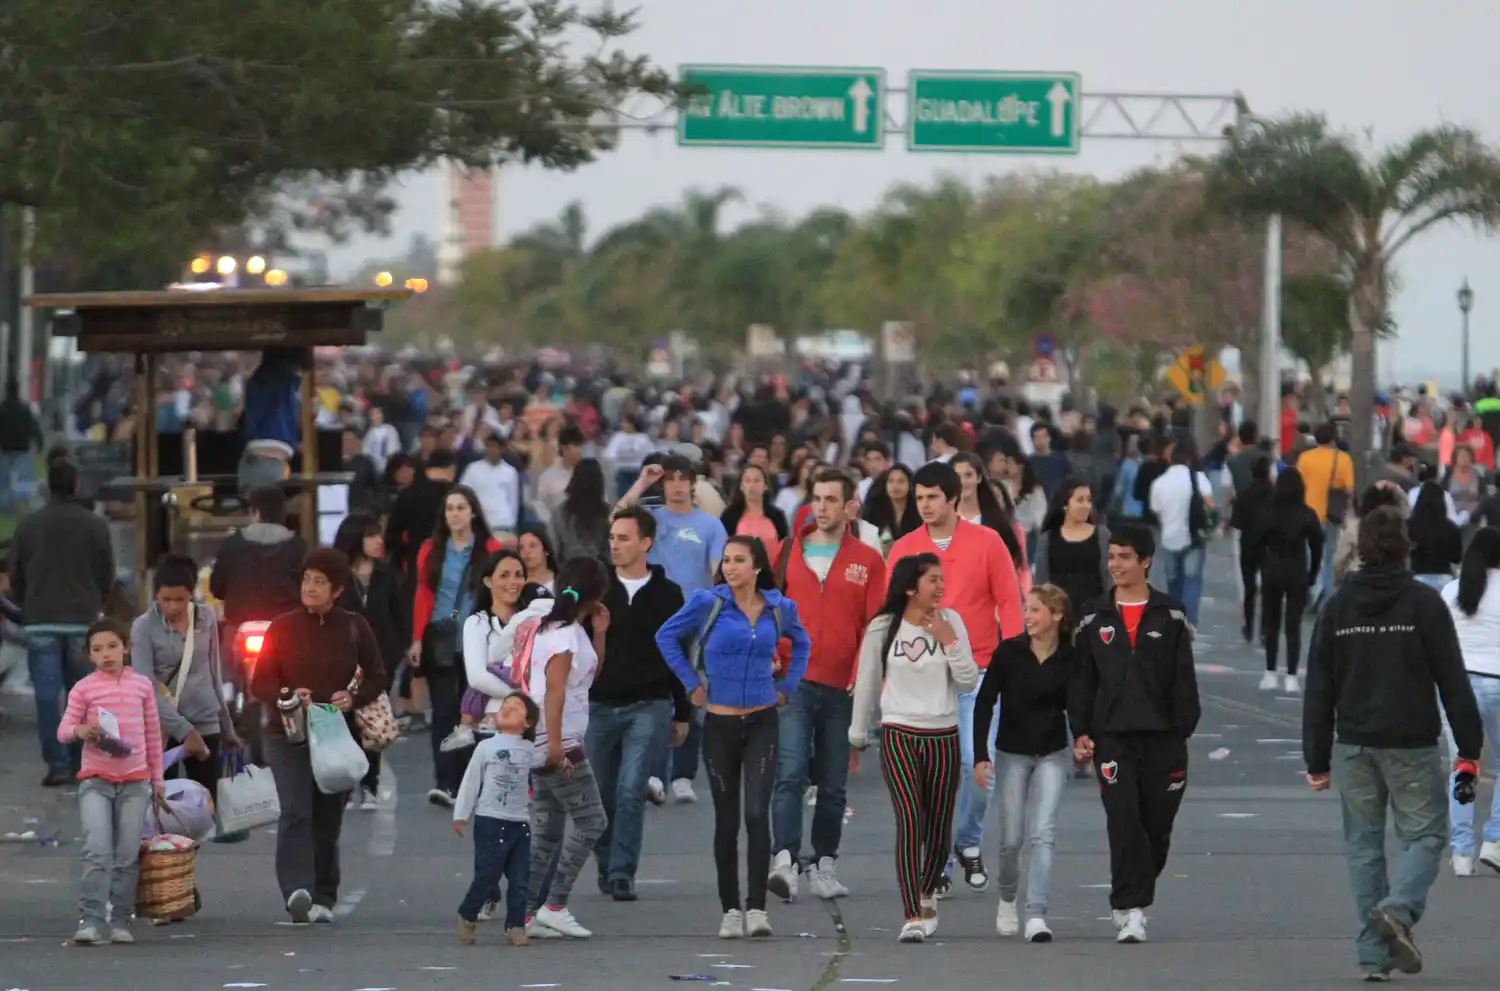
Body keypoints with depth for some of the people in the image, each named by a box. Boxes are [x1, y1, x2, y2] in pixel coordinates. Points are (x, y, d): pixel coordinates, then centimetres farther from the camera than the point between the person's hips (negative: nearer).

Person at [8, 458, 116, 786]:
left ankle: (57, 763, -9)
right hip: (83, 622, 0)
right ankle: (80, 762, 8)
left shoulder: (28, 526, 1)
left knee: (47, 695, -1)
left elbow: (15, 577, 7)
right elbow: (107, 575, 4)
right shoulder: (95, 526, -2)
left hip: (41, 623, 0)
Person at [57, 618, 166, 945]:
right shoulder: (84, 688, 1)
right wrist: (80, 730, -26)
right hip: (95, 780, -2)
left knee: (128, 856, 2)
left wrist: (157, 777, 15)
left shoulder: (142, 686, 8)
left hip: (135, 782, 2)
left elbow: (153, 733, 14)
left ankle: (120, 921, 9)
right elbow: (64, 728, -2)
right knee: (97, 851, -14)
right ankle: (91, 920, -14)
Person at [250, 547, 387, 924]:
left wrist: (353, 698, -11)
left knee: (328, 819, 7)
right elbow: (260, 682, 3)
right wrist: (288, 696, -18)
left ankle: (323, 898, 17)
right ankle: (297, 891, -30)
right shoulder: (283, 627, 3)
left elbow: (377, 678, 10)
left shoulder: (355, 628, 5)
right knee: (296, 812, -18)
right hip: (288, 736, -2)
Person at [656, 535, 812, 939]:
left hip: (762, 723, 1)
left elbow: (801, 643, 22)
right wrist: (691, 683, -1)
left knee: (757, 813, -12)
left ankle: (757, 907, -12)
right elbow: (667, 636, 3)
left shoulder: (779, 608, 2)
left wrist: (787, 685, 11)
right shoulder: (708, 602, -6)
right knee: (727, 819, 6)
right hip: (720, 724, 0)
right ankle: (731, 910, 14)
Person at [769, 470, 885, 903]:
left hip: (842, 688, 1)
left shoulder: (868, 560, 6)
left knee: (833, 783, 8)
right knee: (790, 774, -15)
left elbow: (875, 624, 2)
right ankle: (786, 860, -23)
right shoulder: (789, 551, 8)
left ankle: (824, 864, 19)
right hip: (793, 683, -1)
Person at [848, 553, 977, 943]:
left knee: (938, 827, 8)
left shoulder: (951, 622, 2)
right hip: (899, 735, -2)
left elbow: (969, 683, 0)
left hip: (943, 737, 2)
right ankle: (912, 916, -18)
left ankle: (927, 893, 37)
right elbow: (867, 684, 10)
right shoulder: (882, 628, -1)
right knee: (910, 819, -16)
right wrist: (858, 735, 17)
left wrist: (950, 643, -12)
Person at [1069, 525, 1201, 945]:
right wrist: (1081, 732, 1)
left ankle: (1131, 902, 23)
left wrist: (1183, 731, -2)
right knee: (1124, 823, -12)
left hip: (1162, 737, 0)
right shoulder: (1094, 616, 8)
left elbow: (1184, 678, 4)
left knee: (1157, 827, 5)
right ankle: (1130, 910, -12)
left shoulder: (1171, 615, 5)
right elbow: (1082, 678, 8)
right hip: (1112, 737, 0)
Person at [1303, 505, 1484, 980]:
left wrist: (1318, 759, 13)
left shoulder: (1338, 607, 5)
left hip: (1353, 745, 3)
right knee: (1425, 833, 5)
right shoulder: (1424, 603, -6)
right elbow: (1453, 680, -7)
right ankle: (1399, 907, -23)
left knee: (1363, 845, 10)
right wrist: (1469, 750, -3)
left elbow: (1318, 689, 7)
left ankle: (1373, 952, 7)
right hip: (1412, 745, -3)